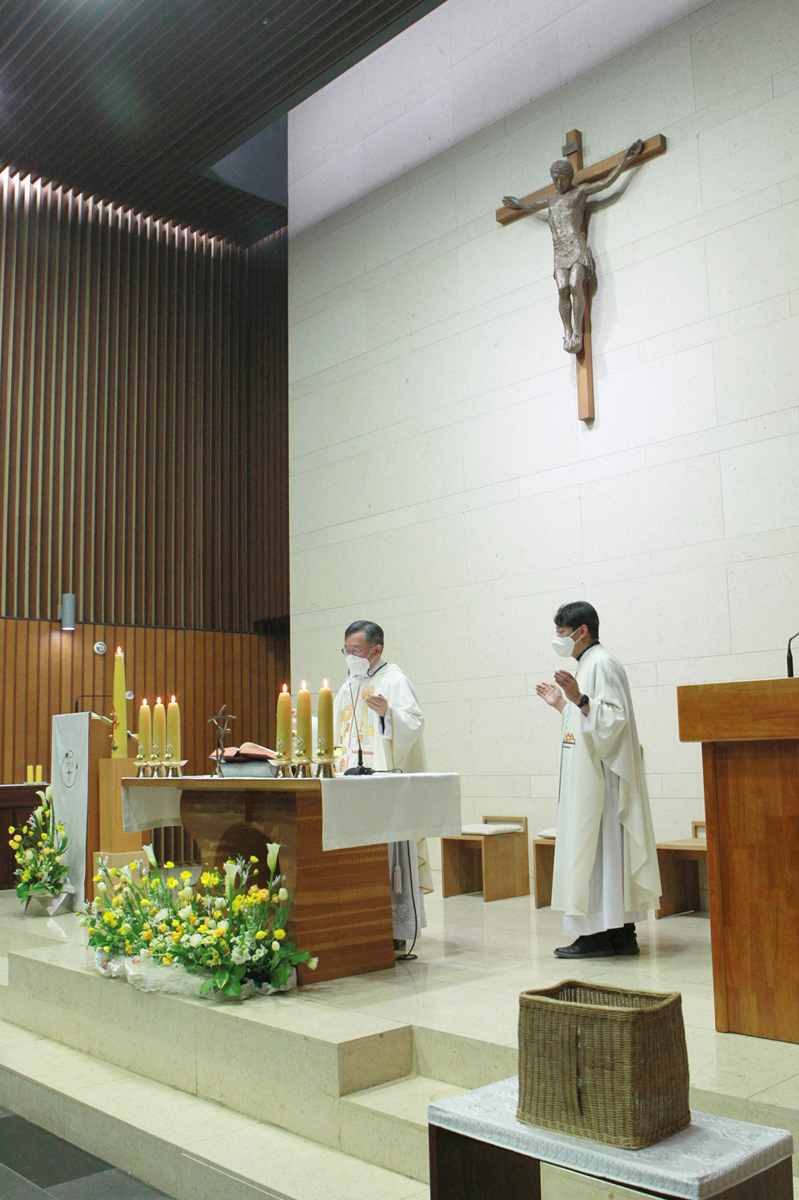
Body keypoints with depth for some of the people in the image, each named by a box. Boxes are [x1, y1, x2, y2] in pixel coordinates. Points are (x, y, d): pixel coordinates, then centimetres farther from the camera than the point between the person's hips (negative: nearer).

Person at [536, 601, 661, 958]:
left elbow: (613, 718, -22)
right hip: (587, 779, 10)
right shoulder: (588, 664, 18)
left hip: (598, 778, -10)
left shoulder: (601, 664, -12)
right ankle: (621, 932, 14)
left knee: (593, 848, -7)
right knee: (606, 851, 10)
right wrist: (562, 703, 26)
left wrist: (580, 700, -34)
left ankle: (598, 935, -3)